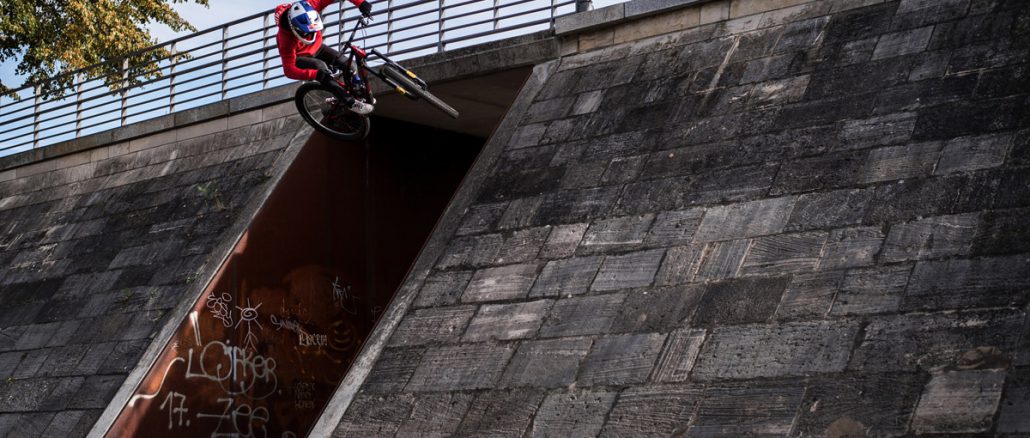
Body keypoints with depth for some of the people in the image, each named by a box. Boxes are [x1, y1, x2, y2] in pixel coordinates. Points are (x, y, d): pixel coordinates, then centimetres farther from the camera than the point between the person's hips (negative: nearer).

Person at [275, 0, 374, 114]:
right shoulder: (286, 38, -41)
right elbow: (289, 70, -42)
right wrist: (316, 74, -56)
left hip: (316, 47, 5)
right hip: (299, 57, -5)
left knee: (347, 64, -2)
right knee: (320, 67, -31)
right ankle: (351, 103, -26)